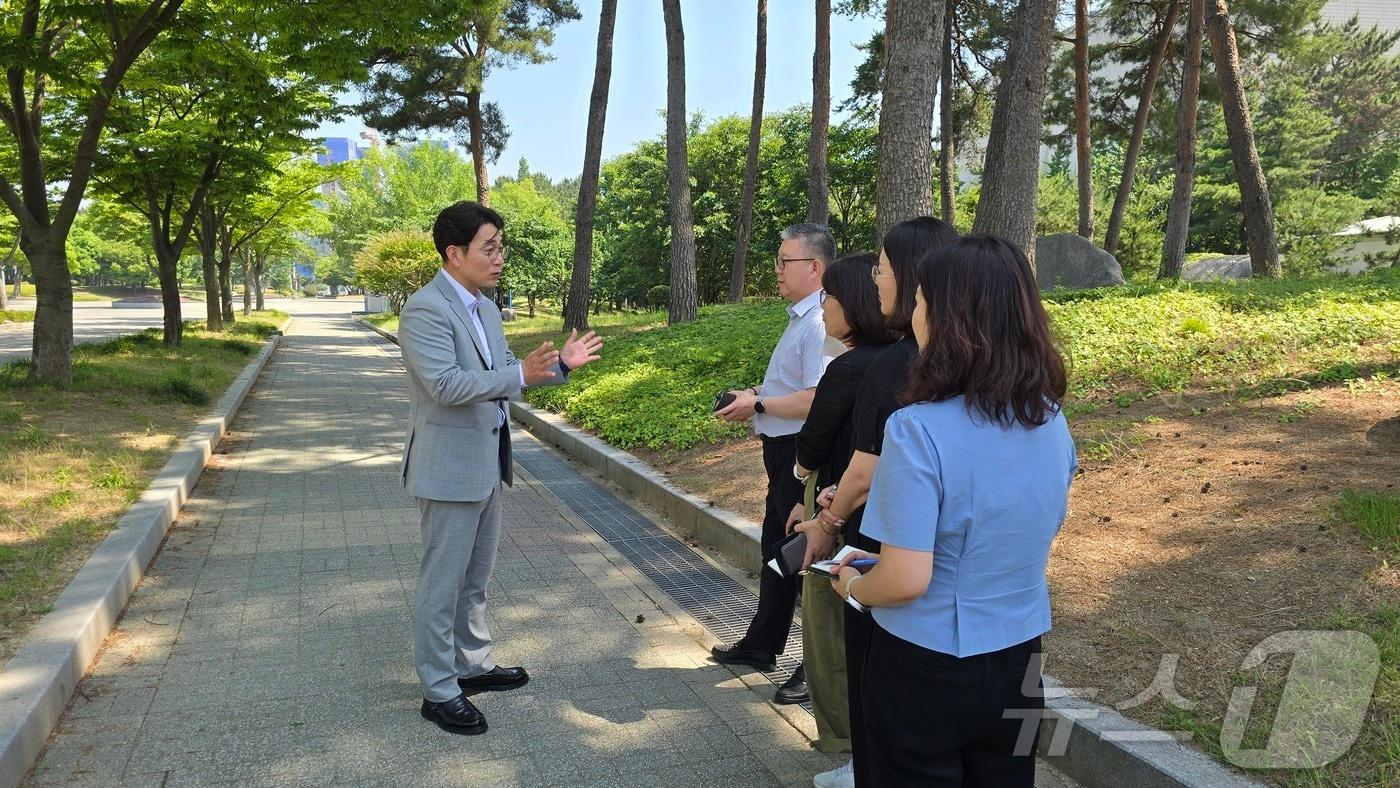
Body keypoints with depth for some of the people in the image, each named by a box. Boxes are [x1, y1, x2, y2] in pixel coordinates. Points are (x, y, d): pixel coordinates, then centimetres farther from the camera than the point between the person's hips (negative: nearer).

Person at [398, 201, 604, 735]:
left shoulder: (485, 308, 11)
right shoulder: (424, 310, -18)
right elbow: (446, 384, -27)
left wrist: (558, 364, 3)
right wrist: (521, 376, -35)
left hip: (487, 462, 9)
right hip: (449, 467, -9)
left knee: (475, 577, 20)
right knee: (442, 582, 2)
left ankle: (474, 665, 34)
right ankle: (439, 691, 14)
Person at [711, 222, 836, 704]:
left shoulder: (819, 324, -22)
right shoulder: (799, 318, 10)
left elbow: (815, 400, -28)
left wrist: (757, 405, -17)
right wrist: (755, 393, 7)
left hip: (802, 453, -11)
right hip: (783, 449, 11)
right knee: (776, 548, 22)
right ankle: (761, 645, 40)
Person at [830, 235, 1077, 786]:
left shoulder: (918, 429, -26)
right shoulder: (1051, 420, -5)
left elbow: (906, 581, -26)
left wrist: (853, 587, -4)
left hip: (926, 669, -5)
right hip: (1017, 659, 6)